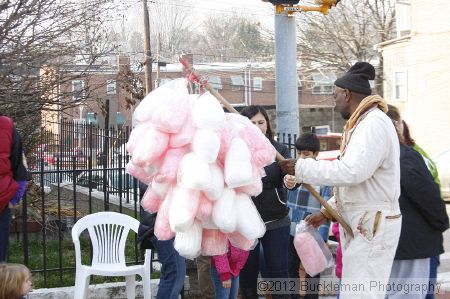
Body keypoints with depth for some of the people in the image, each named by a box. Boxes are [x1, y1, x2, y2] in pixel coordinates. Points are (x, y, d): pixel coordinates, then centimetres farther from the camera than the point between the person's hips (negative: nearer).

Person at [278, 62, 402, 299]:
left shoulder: (375, 123, -16)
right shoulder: (361, 124, 18)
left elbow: (352, 172, -27)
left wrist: (301, 168, -19)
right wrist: (328, 210, 19)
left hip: (372, 226, -11)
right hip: (359, 224, 11)